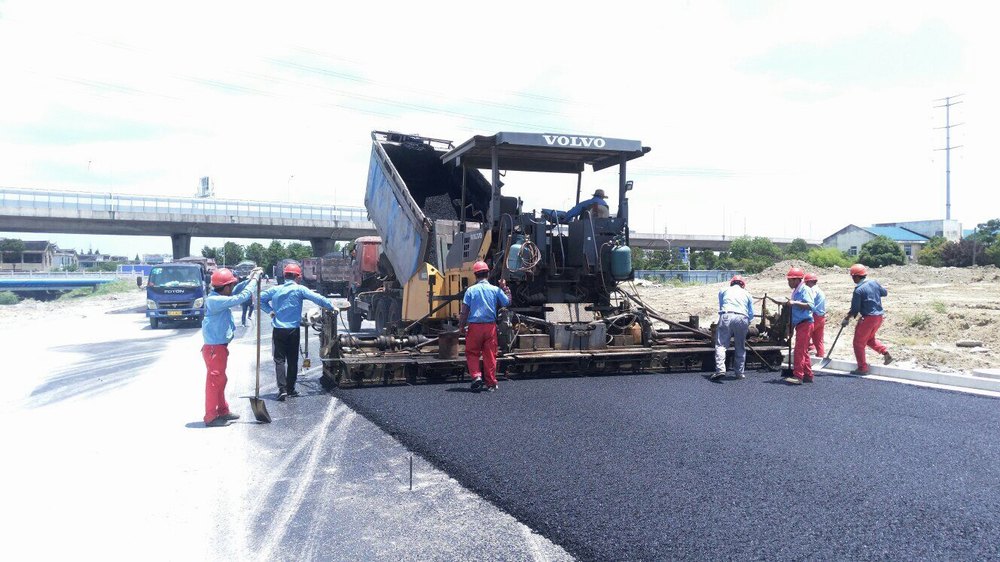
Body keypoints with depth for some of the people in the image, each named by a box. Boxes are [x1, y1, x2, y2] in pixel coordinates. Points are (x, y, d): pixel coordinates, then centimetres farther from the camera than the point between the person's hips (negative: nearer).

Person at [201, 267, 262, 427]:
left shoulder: (218, 297, 7)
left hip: (219, 347, 10)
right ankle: (211, 417, 4)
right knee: (214, 381, -3)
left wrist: (249, 280, 5)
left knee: (220, 380, 19)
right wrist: (253, 281, -17)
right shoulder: (216, 300, -22)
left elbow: (235, 291, 19)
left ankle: (223, 411, 30)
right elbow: (240, 298, -26)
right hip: (214, 348, -10)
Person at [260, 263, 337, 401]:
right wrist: (332, 307, -7)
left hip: (278, 330, 2)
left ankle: (282, 389, -9)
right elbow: (318, 298, -13)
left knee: (279, 359, 3)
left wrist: (270, 310, 7)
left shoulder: (275, 289, 5)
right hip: (293, 330, -2)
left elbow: (260, 298, 5)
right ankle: (291, 389, 15)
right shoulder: (299, 289, -6)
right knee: (292, 360, 10)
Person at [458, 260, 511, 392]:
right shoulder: (495, 289, 1)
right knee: (490, 355, 7)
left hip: (474, 326, -1)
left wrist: (461, 326, 6)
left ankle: (476, 376, -7)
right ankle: (491, 384, 10)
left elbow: (464, 311, -4)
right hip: (490, 326, 1)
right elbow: (507, 302, 11)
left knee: (472, 353, 11)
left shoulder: (470, 290, -2)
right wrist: (505, 288, 19)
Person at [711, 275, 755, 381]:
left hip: (726, 316, -2)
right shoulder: (747, 294, 26)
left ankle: (720, 369, -22)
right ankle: (739, 372, 16)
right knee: (741, 347, 14)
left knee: (721, 344, -5)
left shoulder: (723, 291, 24)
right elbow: (751, 314, 23)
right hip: (742, 318, 2)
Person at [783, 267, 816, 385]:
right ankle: (808, 375, 19)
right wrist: (791, 328, 22)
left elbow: (811, 305, -24)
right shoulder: (796, 291, 18)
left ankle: (798, 376, -14)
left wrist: (795, 303, -28)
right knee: (803, 351, 13)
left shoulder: (805, 290, -10)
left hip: (805, 323, -10)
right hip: (799, 324, 10)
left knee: (799, 350, -13)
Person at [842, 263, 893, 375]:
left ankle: (862, 368, 7)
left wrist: (846, 319, -1)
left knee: (859, 343, 4)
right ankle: (886, 353, 12)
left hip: (868, 318, -8)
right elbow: (884, 292, 20)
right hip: (879, 316, 8)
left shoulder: (858, 290, -18)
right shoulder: (874, 283, 2)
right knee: (870, 338, 28)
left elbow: (854, 310, -14)